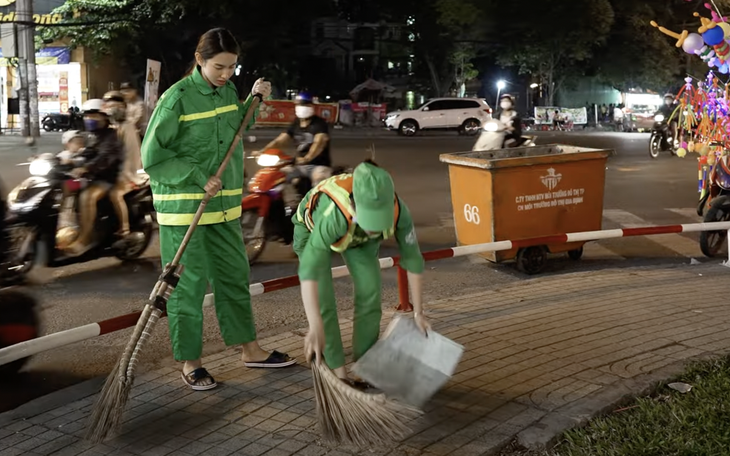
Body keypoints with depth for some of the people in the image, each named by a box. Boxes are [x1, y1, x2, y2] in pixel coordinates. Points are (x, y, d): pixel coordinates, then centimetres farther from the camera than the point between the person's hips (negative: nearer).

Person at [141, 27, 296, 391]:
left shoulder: (228, 92, 5)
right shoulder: (177, 98, -15)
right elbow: (152, 156, -14)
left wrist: (254, 100, 7)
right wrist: (199, 178, -18)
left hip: (223, 205, 7)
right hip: (183, 206, -7)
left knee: (234, 276, 15)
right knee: (188, 284, 2)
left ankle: (250, 350, 28)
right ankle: (190, 362, 16)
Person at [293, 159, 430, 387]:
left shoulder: (398, 211, -37)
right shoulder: (334, 214, -49)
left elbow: (412, 258, -21)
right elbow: (308, 272, -53)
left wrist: (418, 312, -16)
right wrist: (315, 329, -62)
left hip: (358, 234, 3)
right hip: (313, 228, -3)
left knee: (370, 294, -7)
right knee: (322, 302, -13)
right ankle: (339, 374, 0)